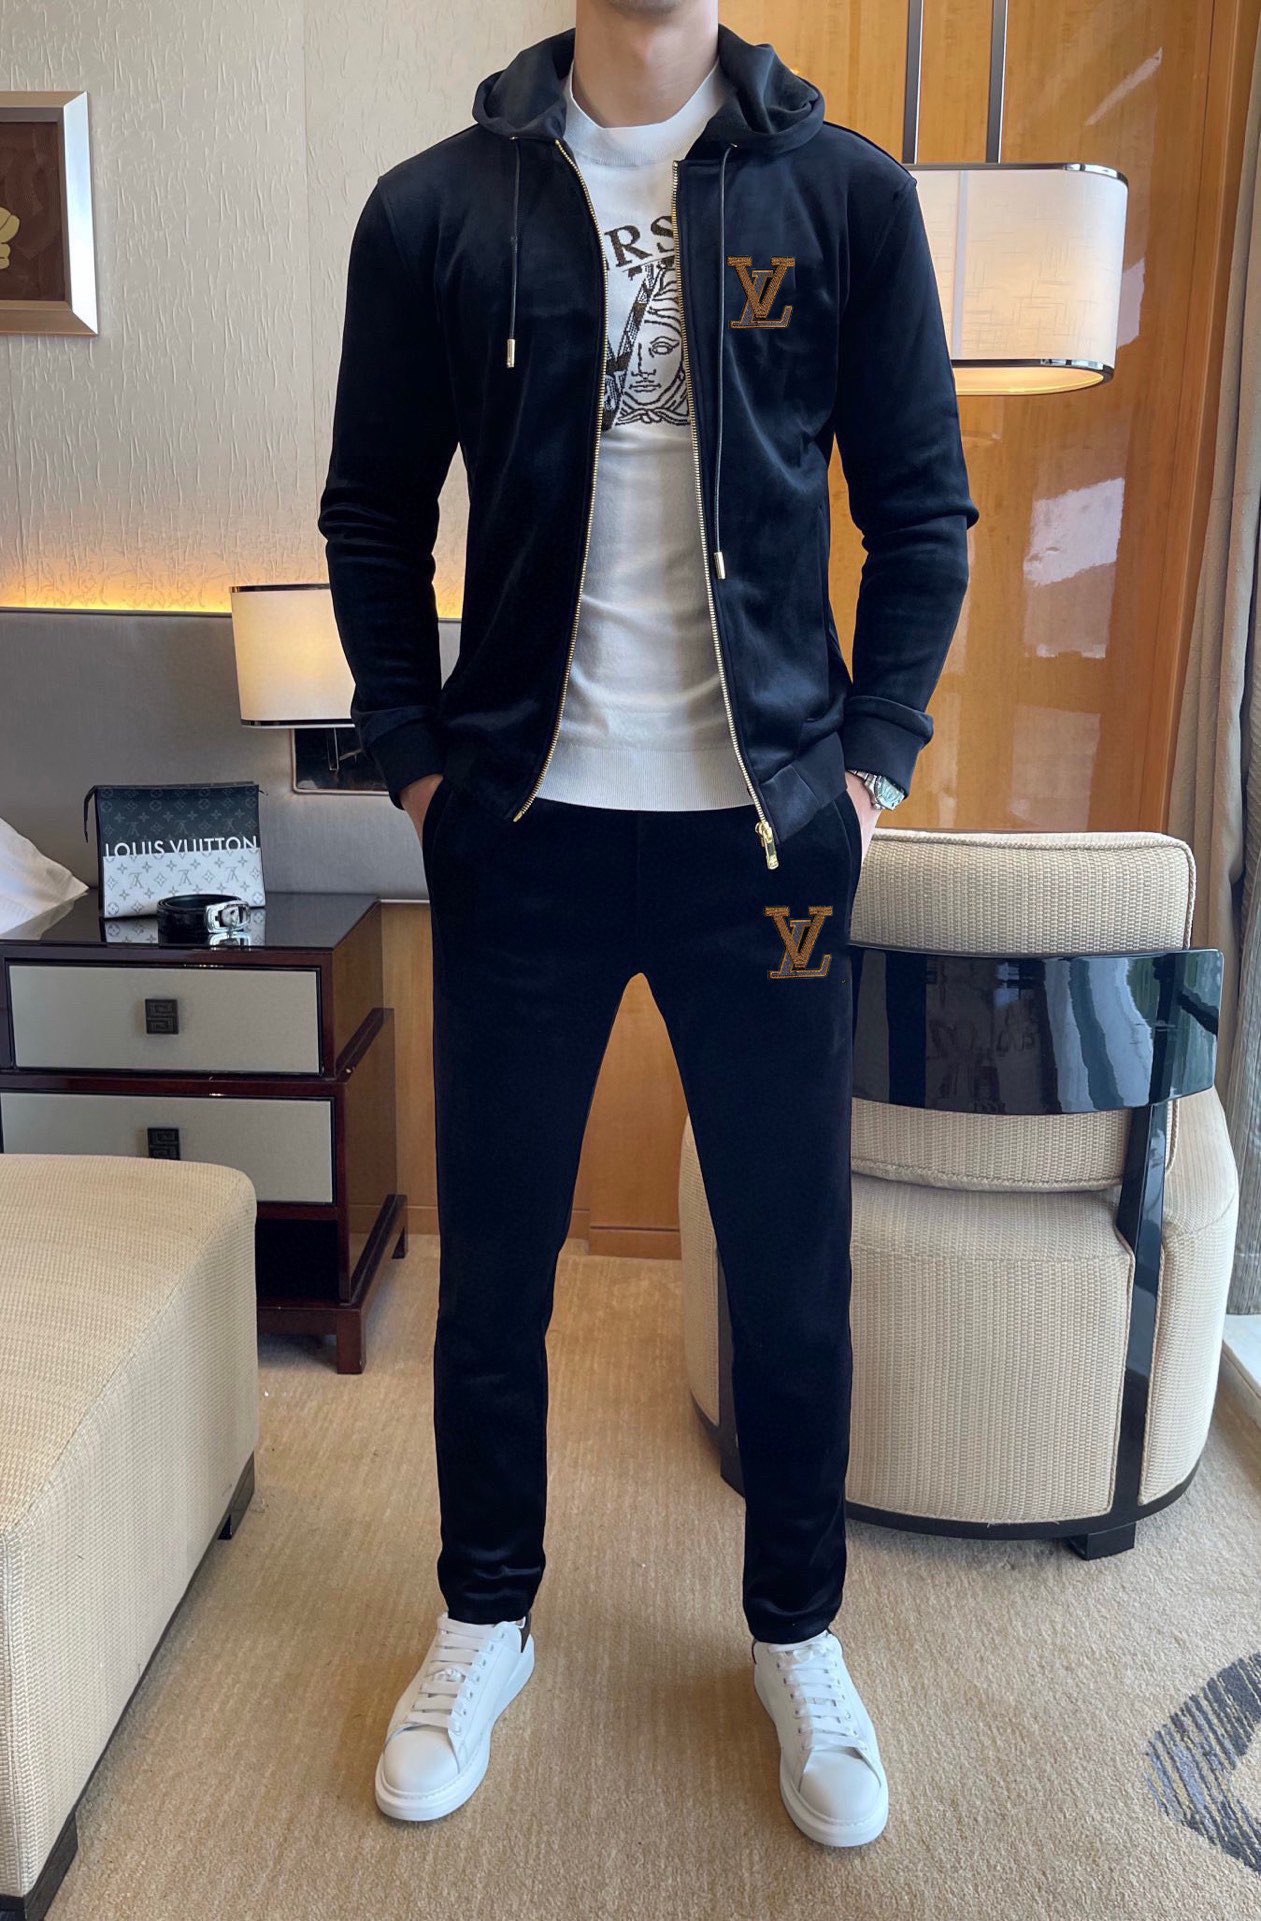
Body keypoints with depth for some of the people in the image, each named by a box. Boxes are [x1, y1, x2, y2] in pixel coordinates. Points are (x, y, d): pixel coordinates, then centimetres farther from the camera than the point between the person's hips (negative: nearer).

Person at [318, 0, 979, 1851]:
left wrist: (872, 757, -2)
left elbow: (923, 505, 6)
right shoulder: (434, 207, 4)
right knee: (493, 1260, 10)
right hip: (524, 833, 1)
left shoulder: (848, 192, 4)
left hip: (766, 828, 0)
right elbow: (373, 514, 9)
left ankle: (798, 1634, 35)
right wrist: (416, 758, 1)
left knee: (793, 1263, 9)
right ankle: (486, 1618, 36)